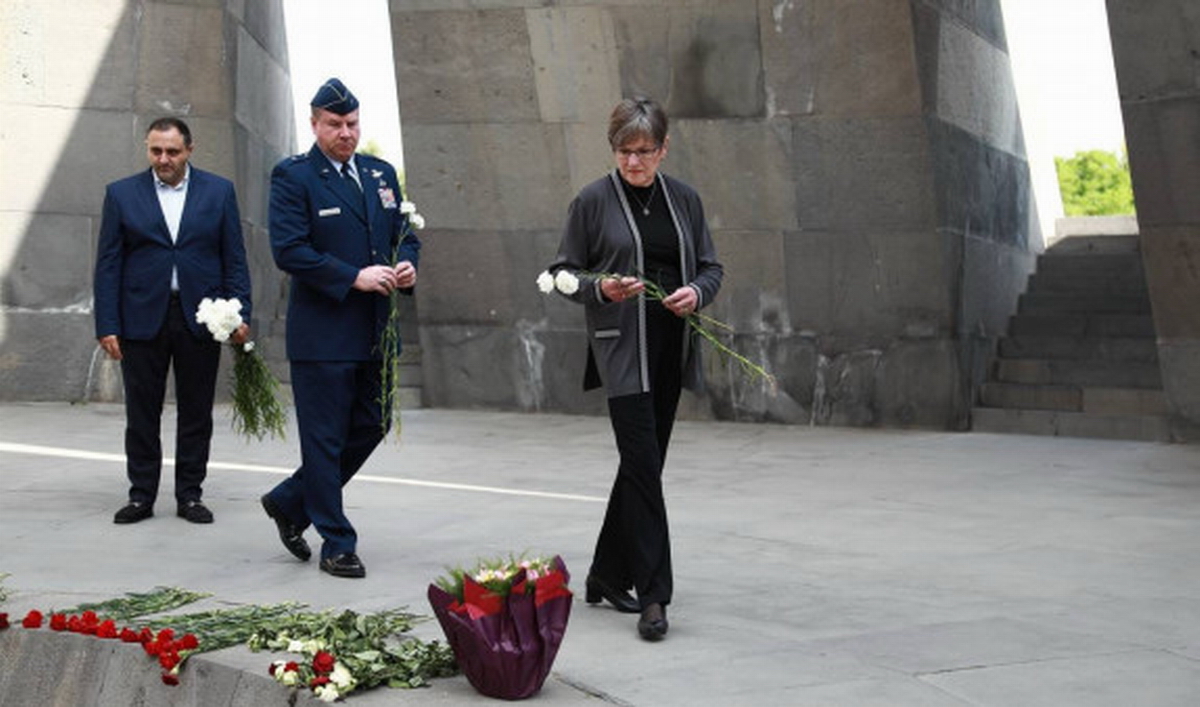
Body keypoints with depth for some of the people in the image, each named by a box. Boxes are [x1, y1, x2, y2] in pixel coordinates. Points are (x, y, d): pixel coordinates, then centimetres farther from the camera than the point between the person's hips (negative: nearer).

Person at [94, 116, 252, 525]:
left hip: (200, 319, 0)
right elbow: (108, 265, 3)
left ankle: (190, 495, 15)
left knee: (196, 413, 5)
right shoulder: (122, 194, 5)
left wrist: (240, 315, -3)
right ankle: (141, 495, 14)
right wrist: (107, 325, -5)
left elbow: (235, 259, 6)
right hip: (142, 319, 0)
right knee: (141, 414, 4)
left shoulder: (219, 192, 6)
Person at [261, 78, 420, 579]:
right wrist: (354, 278, -20)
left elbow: (404, 233, 19)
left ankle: (290, 502, 30)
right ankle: (336, 543, 12)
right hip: (322, 333, -7)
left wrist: (406, 265, -4)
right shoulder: (292, 177, -7)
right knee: (325, 439, 2)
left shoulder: (381, 174, 13)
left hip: (375, 333, 7)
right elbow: (288, 250, -16)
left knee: (372, 426, 13)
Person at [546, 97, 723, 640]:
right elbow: (563, 273, 2)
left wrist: (697, 292, -8)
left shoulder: (684, 199, 9)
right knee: (643, 465, -11)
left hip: (672, 347, 5)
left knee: (641, 465, 12)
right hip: (622, 349, -5)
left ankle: (608, 575, 27)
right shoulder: (593, 201, -2)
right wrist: (601, 288, -18)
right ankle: (653, 595, -8)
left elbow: (710, 266, 14)